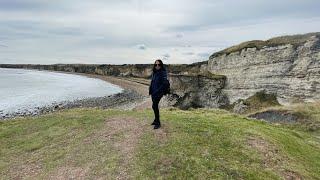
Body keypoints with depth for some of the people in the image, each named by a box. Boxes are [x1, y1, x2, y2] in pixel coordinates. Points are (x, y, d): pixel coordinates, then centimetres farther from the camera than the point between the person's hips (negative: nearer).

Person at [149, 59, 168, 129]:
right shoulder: (154, 72, 11)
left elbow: (164, 84, -17)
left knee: (154, 106, -10)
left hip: (159, 92, -7)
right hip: (153, 92, 7)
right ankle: (156, 119, 33)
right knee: (155, 106, 15)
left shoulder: (163, 73, -11)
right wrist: (150, 90, 9)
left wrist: (157, 91, -20)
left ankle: (158, 123, 3)